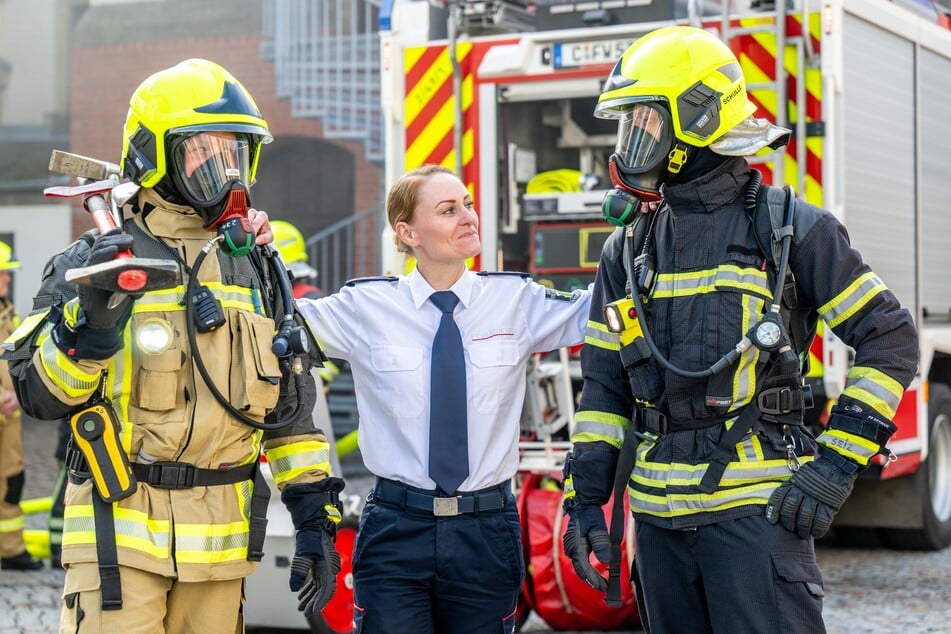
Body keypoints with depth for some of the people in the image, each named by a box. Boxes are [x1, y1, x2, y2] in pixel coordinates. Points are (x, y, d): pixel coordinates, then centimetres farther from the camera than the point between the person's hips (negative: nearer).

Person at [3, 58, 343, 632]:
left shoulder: (258, 269, 12)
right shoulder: (96, 263, -2)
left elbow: (291, 405, 15)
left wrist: (316, 517, 9)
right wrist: (91, 325, -24)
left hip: (223, 537, 4)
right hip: (122, 531, -4)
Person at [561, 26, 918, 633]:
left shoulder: (790, 228, -3)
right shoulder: (628, 248, 11)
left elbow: (891, 339, -3)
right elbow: (604, 384, 14)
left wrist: (836, 463, -10)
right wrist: (584, 497, 6)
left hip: (756, 510, -5)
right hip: (659, 513, 5)